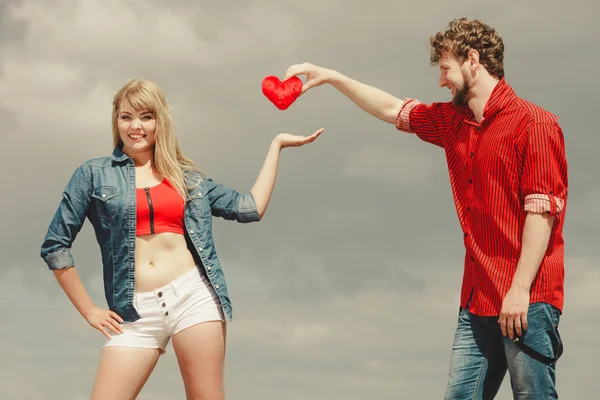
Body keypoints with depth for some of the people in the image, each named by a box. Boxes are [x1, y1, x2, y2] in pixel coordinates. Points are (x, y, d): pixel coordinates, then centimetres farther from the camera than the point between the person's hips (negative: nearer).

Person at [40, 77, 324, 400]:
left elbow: (250, 208, 14)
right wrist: (89, 310, 4)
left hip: (193, 295, 1)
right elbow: (55, 245, 8)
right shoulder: (95, 174, 9)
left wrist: (277, 145, 17)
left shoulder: (187, 178, 16)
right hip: (137, 312, -1)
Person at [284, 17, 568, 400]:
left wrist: (520, 289, -18)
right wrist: (330, 77, 27)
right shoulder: (453, 121, 18)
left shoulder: (533, 123, -7)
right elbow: (392, 109, 30)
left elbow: (542, 209, -13)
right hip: (477, 303, 7)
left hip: (526, 300, -7)